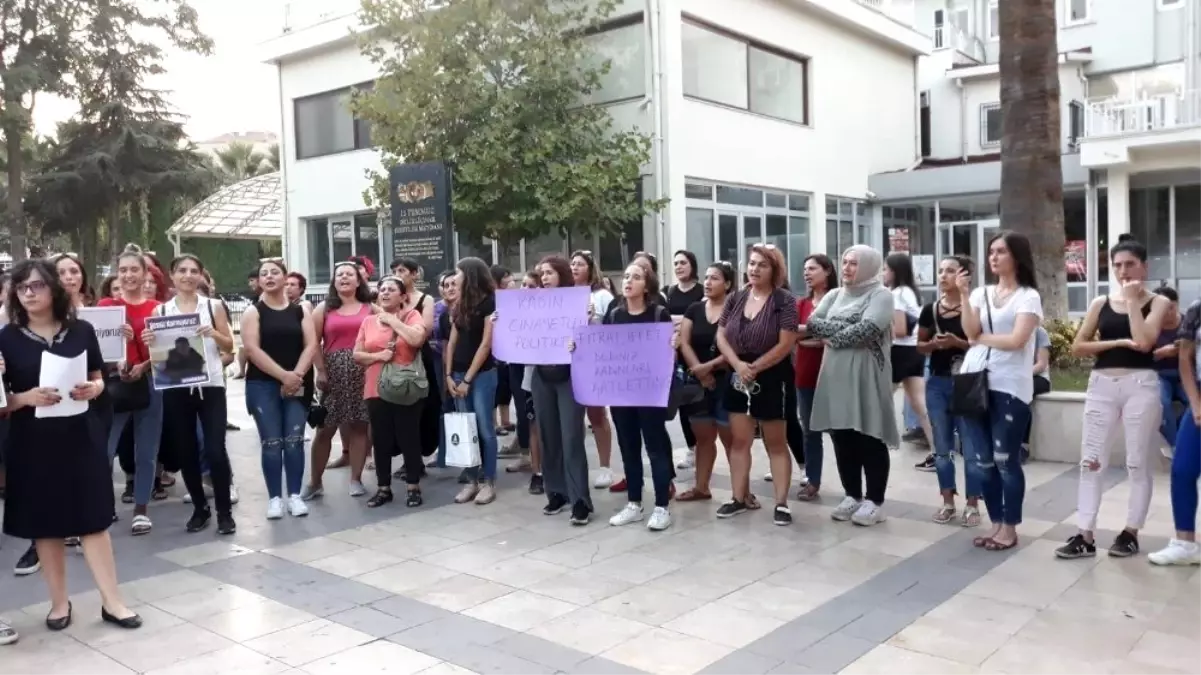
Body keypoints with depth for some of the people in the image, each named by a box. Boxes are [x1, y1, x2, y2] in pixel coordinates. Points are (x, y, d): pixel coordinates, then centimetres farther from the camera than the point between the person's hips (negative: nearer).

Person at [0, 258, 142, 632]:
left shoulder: (82, 331, 2)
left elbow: (99, 380, 11)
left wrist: (93, 389, -11)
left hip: (80, 434, 0)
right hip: (32, 441, 0)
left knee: (93, 518, 2)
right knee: (46, 525, 8)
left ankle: (112, 601, 9)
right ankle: (59, 602, 23)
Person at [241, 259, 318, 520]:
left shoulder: (300, 311, 9)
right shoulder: (253, 312, 2)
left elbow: (311, 345, 1)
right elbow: (252, 349, -9)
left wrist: (296, 375, -14)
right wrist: (283, 375, -16)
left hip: (297, 385, 1)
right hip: (263, 385, -1)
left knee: (294, 440, -2)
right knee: (271, 443, -3)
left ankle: (295, 495, 7)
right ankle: (275, 497, 5)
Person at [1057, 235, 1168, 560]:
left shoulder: (1157, 302, 3)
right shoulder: (1101, 303, 10)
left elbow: (1144, 342, -15)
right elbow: (1077, 347, 4)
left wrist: (1132, 300, -8)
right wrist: (1117, 342, -7)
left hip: (1140, 385, -3)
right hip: (1102, 385, 3)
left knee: (1138, 463, 4)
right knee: (1091, 460, -1)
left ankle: (1130, 532, 15)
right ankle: (1085, 536, 2)